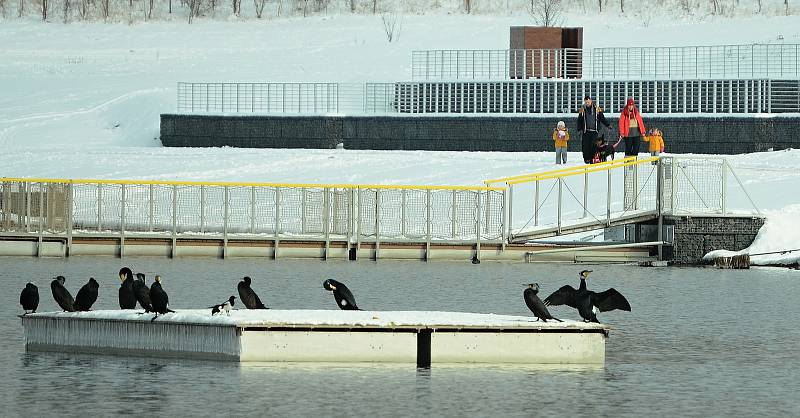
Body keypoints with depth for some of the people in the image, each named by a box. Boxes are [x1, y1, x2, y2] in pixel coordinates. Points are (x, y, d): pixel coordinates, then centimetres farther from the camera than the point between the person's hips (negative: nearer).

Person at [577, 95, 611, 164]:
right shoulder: (582, 110, 8)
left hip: (594, 130, -1)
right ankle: (586, 158, 1)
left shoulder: (597, 109, 7)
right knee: (586, 145, -7)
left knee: (594, 145, -8)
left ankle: (593, 158, -5)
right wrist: (579, 129, -1)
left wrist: (608, 125, 4)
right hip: (585, 131, 1)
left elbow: (602, 118, 11)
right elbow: (579, 120, 9)